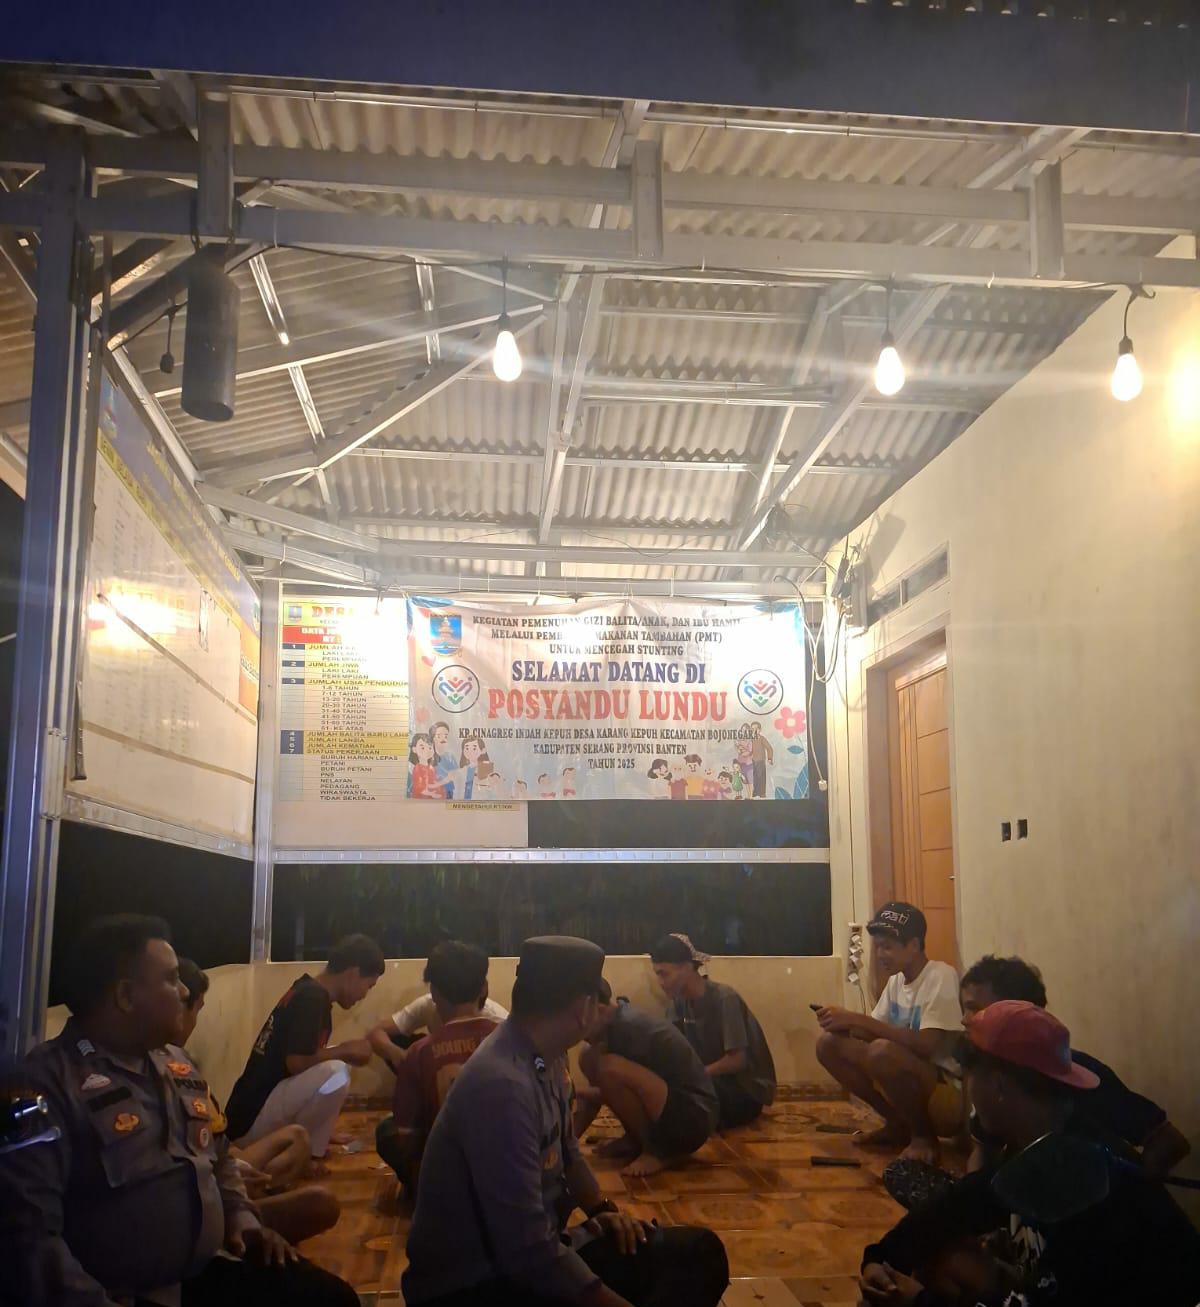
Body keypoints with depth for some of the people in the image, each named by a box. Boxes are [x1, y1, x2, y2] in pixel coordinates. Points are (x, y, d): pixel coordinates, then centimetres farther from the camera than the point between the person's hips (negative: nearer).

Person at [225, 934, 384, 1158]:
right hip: (251, 1121, -10)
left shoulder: (307, 991, 13)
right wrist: (345, 1050, -8)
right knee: (336, 1073, -24)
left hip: (256, 1112, 10)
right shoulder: (313, 997, -15)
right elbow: (295, 1063, -21)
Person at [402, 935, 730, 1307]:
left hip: (532, 1252, 9)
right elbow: (528, 1251, -30)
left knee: (696, 1251, 0)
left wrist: (599, 1207, 3)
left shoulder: (546, 1057, 2)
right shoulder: (502, 1086, -29)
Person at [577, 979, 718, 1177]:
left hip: (693, 1118, -9)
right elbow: (598, 1095, 11)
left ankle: (657, 1150, -10)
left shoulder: (630, 1027, -22)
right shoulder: (617, 1025, 5)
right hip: (663, 1107, 9)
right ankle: (636, 1140, 11)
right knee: (590, 1059, 4)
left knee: (611, 1068, -30)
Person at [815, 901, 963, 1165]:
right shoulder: (896, 979, 9)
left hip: (950, 1093, -8)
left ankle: (924, 1135, -10)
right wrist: (847, 1023, -13)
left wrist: (858, 1019, -26)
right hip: (909, 1084, 8)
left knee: (883, 1052, -35)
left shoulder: (941, 976, -17)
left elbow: (925, 1045, -28)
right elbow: (877, 1032, 9)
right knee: (829, 1044, -3)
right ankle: (898, 1124, 7)